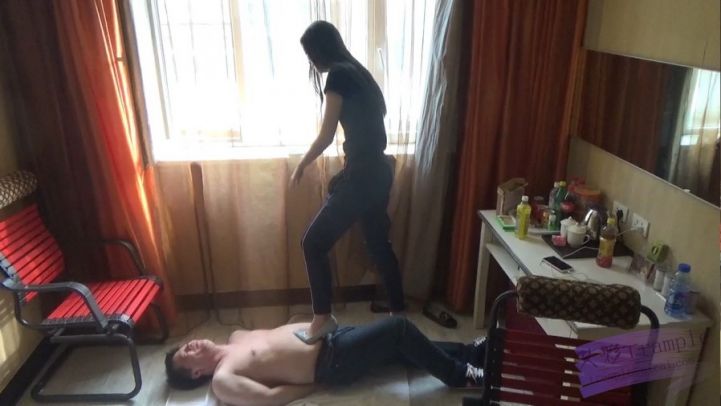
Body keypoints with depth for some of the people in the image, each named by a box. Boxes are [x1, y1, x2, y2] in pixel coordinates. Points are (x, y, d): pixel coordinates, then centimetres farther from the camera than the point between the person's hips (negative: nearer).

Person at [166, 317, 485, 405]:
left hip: (330, 337, 8)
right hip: (332, 362, -8)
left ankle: (471, 352, 21)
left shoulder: (237, 337, 15)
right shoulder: (223, 380, -9)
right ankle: (461, 376, 0)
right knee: (399, 328, -17)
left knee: (404, 346, 5)